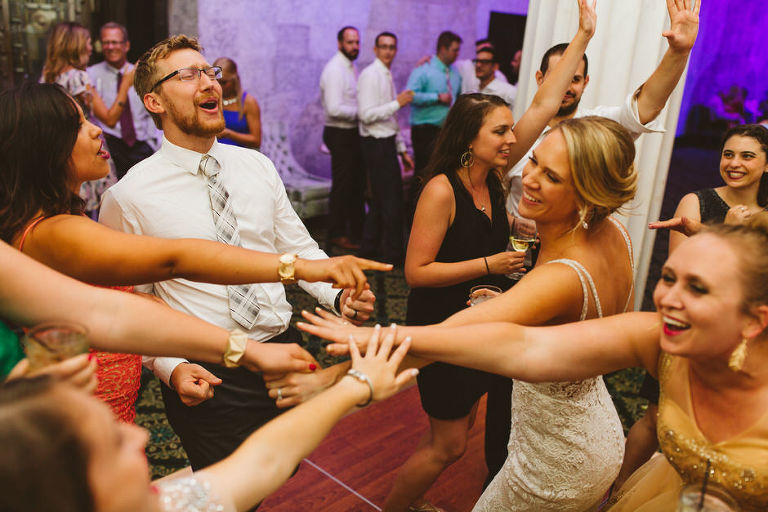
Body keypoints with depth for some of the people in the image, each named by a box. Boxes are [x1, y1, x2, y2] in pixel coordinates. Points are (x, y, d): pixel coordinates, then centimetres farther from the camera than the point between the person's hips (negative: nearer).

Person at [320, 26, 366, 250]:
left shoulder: (351, 67, 13)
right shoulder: (334, 70, -17)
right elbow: (335, 109, -25)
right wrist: (361, 112, -16)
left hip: (352, 133, 9)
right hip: (341, 135, -9)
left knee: (357, 183, 17)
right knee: (342, 185, 0)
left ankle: (357, 231, 30)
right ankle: (337, 234, 14)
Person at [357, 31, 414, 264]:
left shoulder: (387, 76, 18)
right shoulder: (370, 75, -11)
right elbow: (367, 115, -20)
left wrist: (402, 150, 19)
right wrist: (397, 103, -19)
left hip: (386, 142, 9)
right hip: (376, 144, -9)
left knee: (381, 197, 14)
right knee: (392, 198, -5)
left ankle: (369, 246, 24)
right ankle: (393, 252, 5)